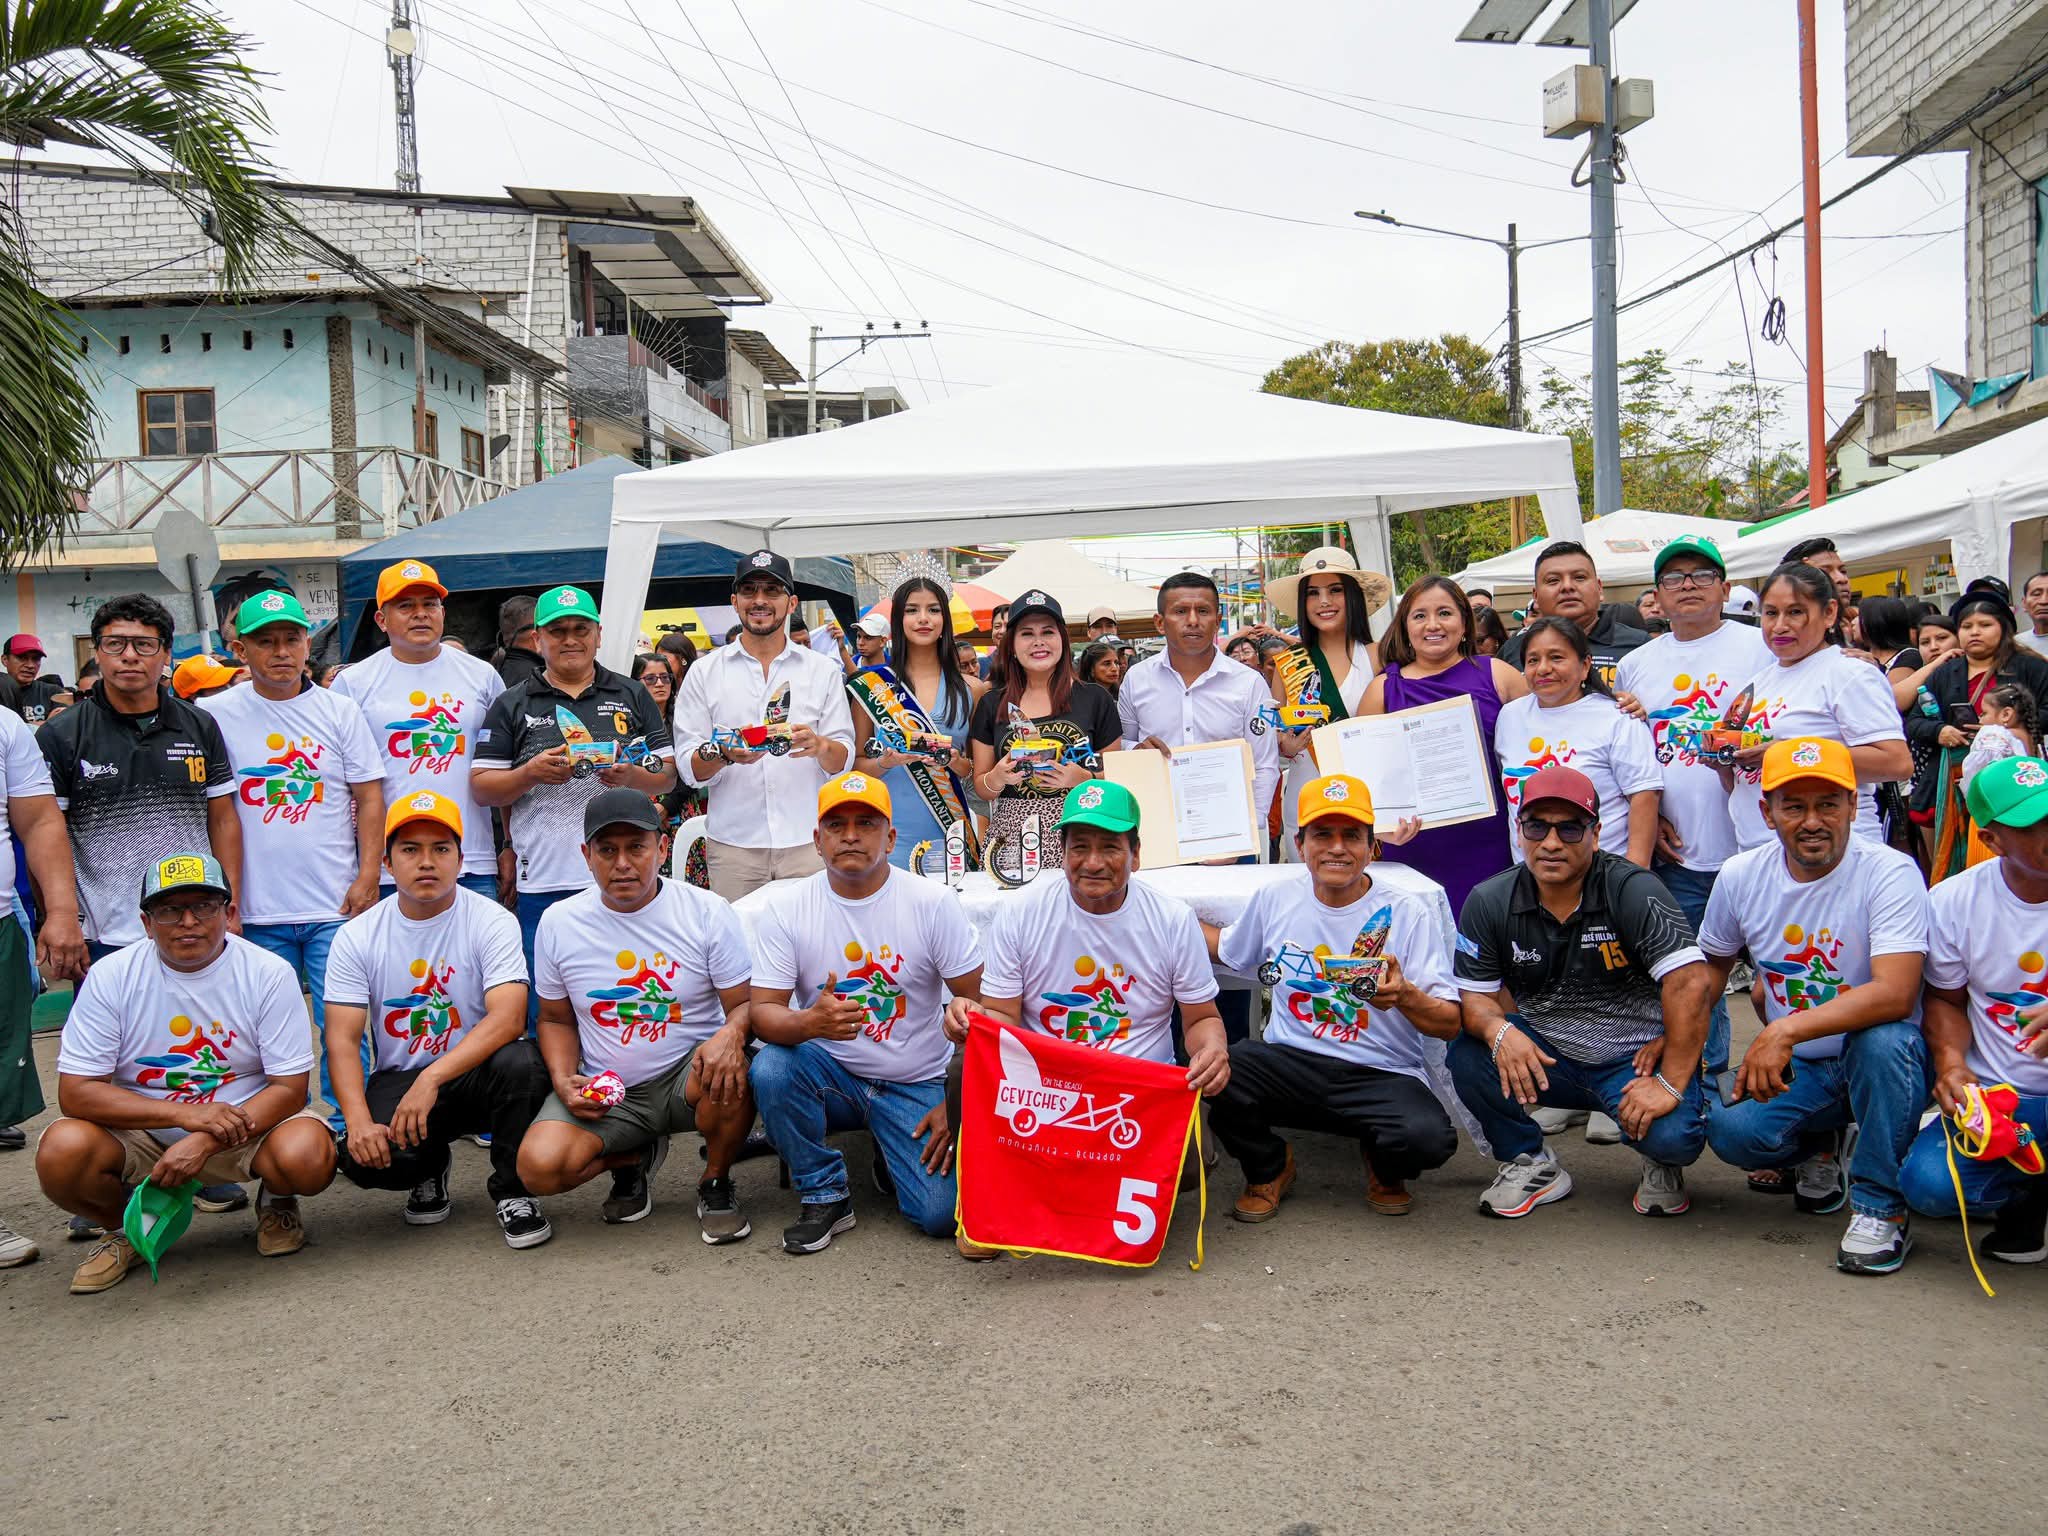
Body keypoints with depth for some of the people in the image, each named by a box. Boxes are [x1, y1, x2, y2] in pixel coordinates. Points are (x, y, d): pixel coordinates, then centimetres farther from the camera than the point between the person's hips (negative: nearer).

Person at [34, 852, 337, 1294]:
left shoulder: (270, 973, -11)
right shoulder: (110, 976, -8)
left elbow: (290, 1088, -12)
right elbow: (75, 1092, -12)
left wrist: (205, 1143, -27)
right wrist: (187, 1113, -24)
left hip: (248, 1122, -1)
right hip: (139, 1131, 1)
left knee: (308, 1156, -32)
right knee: (61, 1153, -29)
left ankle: (276, 1202, 8)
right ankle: (126, 1229, 6)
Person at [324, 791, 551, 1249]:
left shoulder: (492, 922, -10)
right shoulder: (357, 936, -1)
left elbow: (508, 1019, -24)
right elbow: (342, 1040, -8)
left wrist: (431, 1079, -35)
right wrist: (358, 1121, -26)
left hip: (474, 1074, -1)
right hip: (398, 1080, 2)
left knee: (521, 1061, -35)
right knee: (363, 1157, -28)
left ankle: (512, 1191, -8)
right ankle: (431, 1168, 11)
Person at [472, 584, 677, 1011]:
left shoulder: (632, 696, 13)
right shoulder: (511, 706, 9)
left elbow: (667, 775, 10)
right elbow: (480, 787, 6)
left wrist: (632, 776, -11)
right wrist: (531, 773, -12)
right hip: (544, 883, -1)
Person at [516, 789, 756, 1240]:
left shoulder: (708, 912, -7)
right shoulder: (559, 923, 0)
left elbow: (746, 1004, -6)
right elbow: (556, 1019, 12)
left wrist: (731, 1034, -31)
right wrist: (564, 1081, -7)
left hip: (687, 1076, -2)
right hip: (603, 1093, 2)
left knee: (727, 1071, -37)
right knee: (538, 1167, -24)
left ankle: (716, 1184, -3)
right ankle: (634, 1158, 12)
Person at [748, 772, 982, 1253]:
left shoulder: (932, 902, -9)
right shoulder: (786, 906, -7)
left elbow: (979, 1008, -6)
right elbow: (763, 1013, -12)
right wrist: (809, 1022, -36)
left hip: (916, 1086, -1)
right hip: (830, 1074, 1)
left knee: (941, 1213, -20)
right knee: (770, 1069, -32)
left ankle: (891, 1150, 16)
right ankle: (823, 1195, -7)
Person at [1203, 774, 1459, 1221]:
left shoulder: (1408, 913, -5)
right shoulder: (1274, 900, 5)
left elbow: (1450, 1025, -6)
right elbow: (1228, 951, 25)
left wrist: (1405, 997, -27)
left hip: (1382, 1077, -2)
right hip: (1290, 1063, 2)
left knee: (1427, 1136, -33)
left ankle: (1384, 1166, 10)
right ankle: (1268, 1168, 6)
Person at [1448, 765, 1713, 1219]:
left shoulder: (1633, 891, -17)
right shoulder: (1489, 902, -7)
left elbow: (1690, 981, -25)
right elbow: (1474, 994, -5)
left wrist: (1671, 1084, -29)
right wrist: (1498, 1031, -29)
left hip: (1634, 1059, -3)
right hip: (1543, 1057, 3)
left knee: (1674, 1135, -31)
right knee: (1468, 1052, -24)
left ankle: (1660, 1163, 10)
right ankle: (1531, 1164, 2)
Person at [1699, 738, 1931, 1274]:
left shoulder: (1889, 873, -18)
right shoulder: (1741, 876, -4)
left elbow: (1895, 995, -31)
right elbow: (1712, 966, 13)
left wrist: (1785, 1031, -40)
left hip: (1878, 1062, -3)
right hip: (1795, 1068, 3)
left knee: (1883, 1039, -38)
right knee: (1729, 1131, -25)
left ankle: (1879, 1207, -15)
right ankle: (1820, 1148, 13)